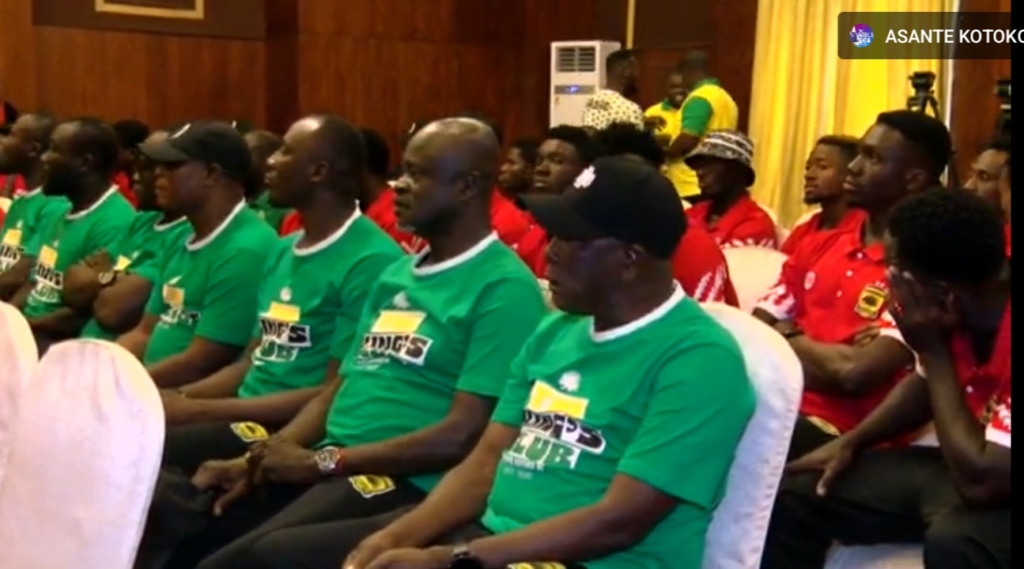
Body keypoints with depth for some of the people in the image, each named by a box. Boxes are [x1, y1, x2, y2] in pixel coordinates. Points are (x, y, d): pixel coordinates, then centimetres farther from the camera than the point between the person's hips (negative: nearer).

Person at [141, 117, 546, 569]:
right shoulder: (395, 275, 18)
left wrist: (321, 461, -15)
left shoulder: (504, 289, -10)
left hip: (403, 483, -8)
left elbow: (463, 435, -16)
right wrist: (258, 457, 3)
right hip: (327, 467, 8)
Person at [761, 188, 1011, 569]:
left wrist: (932, 352, -24)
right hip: (962, 466, 8)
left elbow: (981, 482, -31)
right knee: (793, 494, 2)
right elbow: (924, 385, 15)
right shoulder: (963, 306, -6)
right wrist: (852, 441, 1)